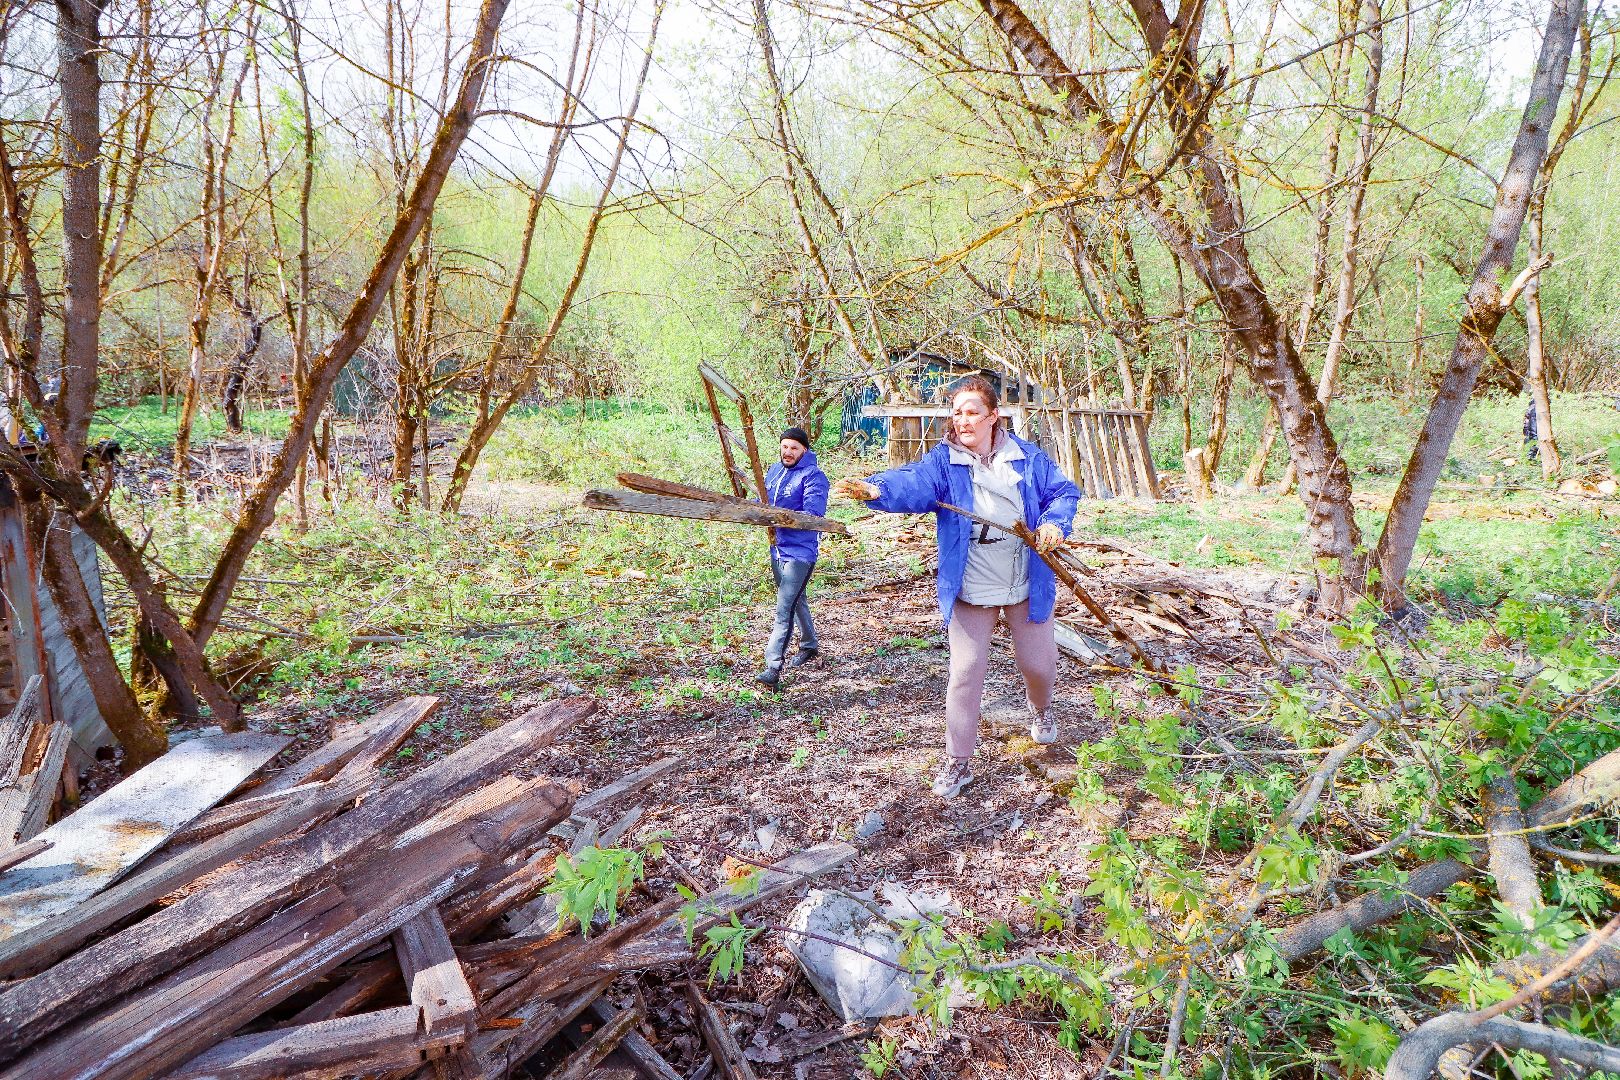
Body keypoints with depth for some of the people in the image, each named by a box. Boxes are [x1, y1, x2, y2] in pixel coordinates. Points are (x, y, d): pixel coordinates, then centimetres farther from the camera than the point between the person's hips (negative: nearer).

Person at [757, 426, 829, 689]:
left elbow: (812, 514, -25)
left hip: (800, 551, -9)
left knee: (784, 610, -14)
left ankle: (773, 667, -15)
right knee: (796, 600, 24)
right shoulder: (775, 470, 11)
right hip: (777, 548, 9)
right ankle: (809, 646, 43)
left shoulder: (813, 476, -14)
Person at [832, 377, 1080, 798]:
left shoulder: (1028, 457, 0)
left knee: (1038, 662, 13)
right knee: (965, 671, -1)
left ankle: (1041, 710, 50)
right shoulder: (943, 460, -8)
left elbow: (1064, 491, 6)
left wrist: (1055, 523, -16)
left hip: (1028, 585, 2)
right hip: (970, 589, -2)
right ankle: (958, 761, 12)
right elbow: (914, 483, -28)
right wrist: (875, 489, -50)